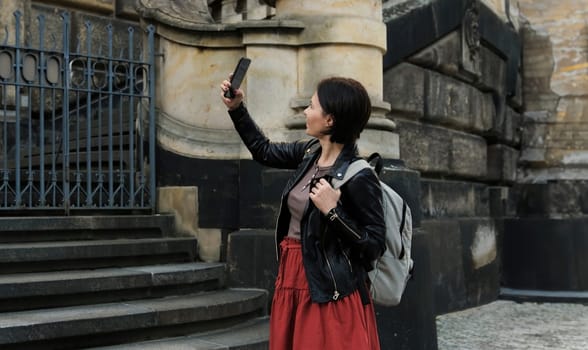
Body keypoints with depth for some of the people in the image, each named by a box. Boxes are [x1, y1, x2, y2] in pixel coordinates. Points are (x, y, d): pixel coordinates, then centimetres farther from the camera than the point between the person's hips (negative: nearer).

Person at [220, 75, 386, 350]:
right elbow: (264, 152, 20)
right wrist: (236, 109, 16)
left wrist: (332, 211, -26)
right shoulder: (310, 152, 2)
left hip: (330, 291, -8)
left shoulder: (359, 177, -19)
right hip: (292, 279, 8)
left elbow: (374, 245, -17)